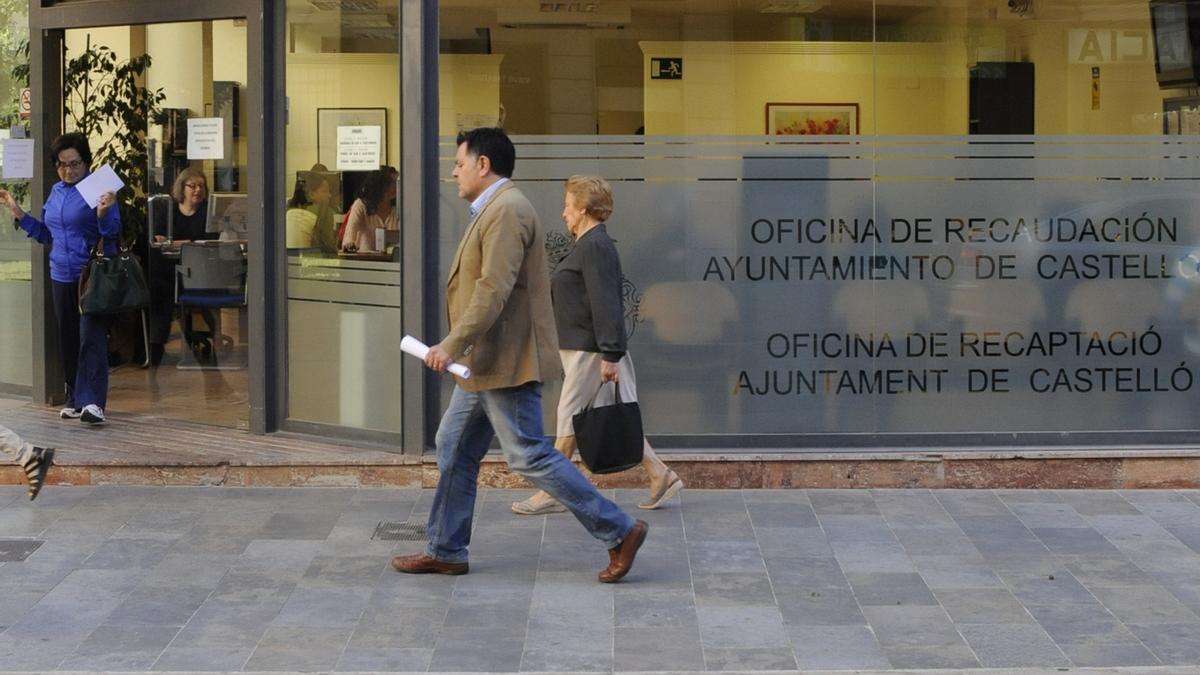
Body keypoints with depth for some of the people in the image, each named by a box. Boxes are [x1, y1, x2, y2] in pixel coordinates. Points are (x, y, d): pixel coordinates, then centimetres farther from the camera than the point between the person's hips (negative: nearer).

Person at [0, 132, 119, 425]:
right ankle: (75, 400, 21)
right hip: (62, 277, 7)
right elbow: (47, 234, 22)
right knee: (68, 340, 11)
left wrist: (103, 213, -29)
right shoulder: (56, 192, 13)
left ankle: (93, 402, -18)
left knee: (92, 338, -13)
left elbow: (113, 233, -10)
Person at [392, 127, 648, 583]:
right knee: (455, 451, 13)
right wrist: (461, 348, 20)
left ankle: (619, 531, -2)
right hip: (484, 365, 11)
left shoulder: (506, 209, -17)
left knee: (530, 456, -8)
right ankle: (445, 552, 21)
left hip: (506, 365, -11)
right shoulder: (493, 210, 17)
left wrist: (453, 345, -26)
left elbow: (494, 289, -26)